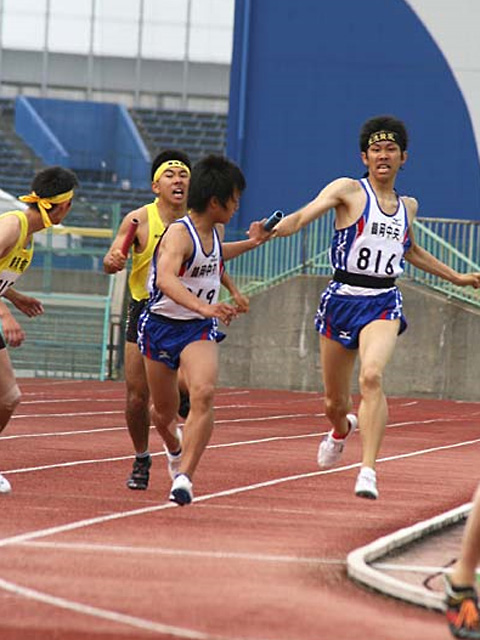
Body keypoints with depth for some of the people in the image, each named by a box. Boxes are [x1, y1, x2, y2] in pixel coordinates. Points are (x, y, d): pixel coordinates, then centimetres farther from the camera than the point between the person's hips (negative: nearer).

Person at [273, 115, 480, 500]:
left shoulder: (408, 206, 12)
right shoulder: (348, 191, -2)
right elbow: (302, 217, -15)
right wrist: (270, 231, -35)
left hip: (383, 303, 1)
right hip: (342, 298, -1)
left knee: (372, 375, -28)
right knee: (334, 401, 10)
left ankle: (368, 471, -31)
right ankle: (342, 430, 50)